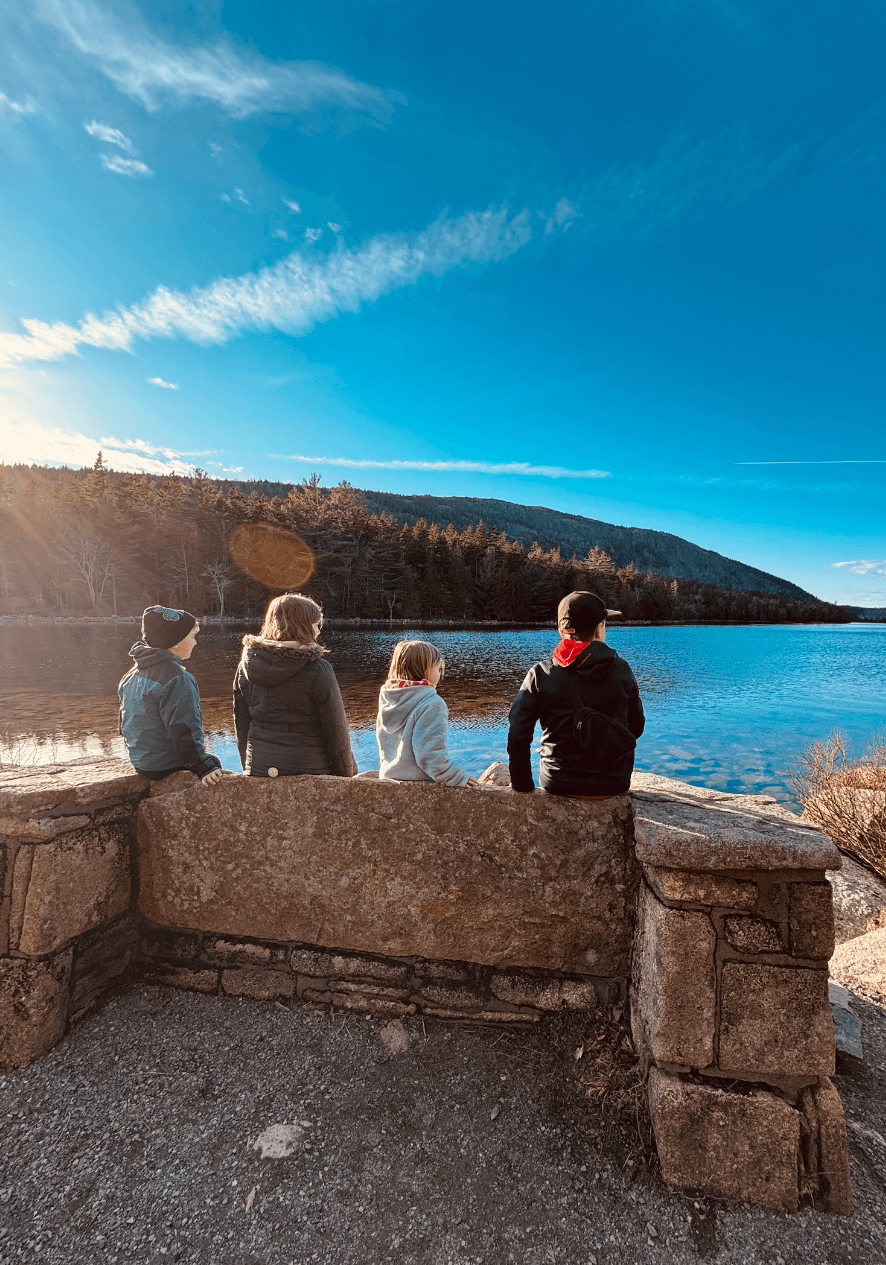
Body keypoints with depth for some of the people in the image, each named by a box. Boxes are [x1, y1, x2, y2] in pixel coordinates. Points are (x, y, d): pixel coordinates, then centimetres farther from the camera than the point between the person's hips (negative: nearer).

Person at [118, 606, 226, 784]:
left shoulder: (132, 675, 11)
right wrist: (204, 768, -23)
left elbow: (125, 723, 19)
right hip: (168, 768, -9)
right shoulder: (176, 678, -19)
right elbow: (183, 730, -24)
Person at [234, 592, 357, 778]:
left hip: (258, 770, 5)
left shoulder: (246, 664, 0)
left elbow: (241, 723, 9)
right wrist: (346, 774, 2)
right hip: (309, 770, -5)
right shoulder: (317, 670, -15)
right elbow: (336, 730, -11)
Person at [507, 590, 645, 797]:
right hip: (615, 784, 1)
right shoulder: (621, 669, -5)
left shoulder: (540, 674, -8)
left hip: (558, 785, -1)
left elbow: (518, 735, -11)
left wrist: (523, 785, 1)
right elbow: (637, 726, 6)